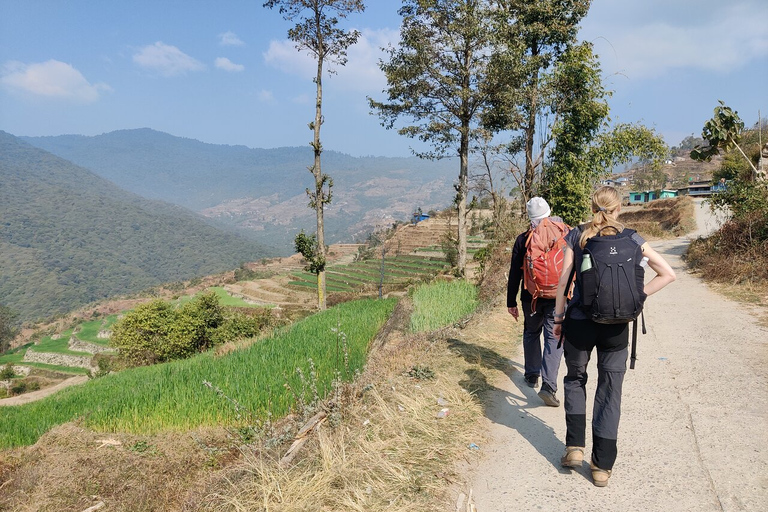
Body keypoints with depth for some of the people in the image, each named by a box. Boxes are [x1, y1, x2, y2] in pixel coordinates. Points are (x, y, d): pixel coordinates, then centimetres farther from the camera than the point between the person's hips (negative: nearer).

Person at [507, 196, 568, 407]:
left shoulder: (523, 239, -2)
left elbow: (514, 273, 0)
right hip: (557, 297, -1)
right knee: (554, 338, 0)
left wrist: (511, 301, 6)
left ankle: (532, 375, 32)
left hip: (531, 297, 1)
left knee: (531, 333, 21)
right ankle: (548, 385, -11)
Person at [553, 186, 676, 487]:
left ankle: (575, 446, 14)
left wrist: (559, 317, 5)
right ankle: (602, 465, 15)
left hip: (579, 321, 0)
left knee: (575, 378, 22)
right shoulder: (630, 239, 1)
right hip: (616, 326, 0)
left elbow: (563, 280, -3)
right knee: (610, 391, 10)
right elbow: (667, 273, -3)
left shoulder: (576, 236, -1)